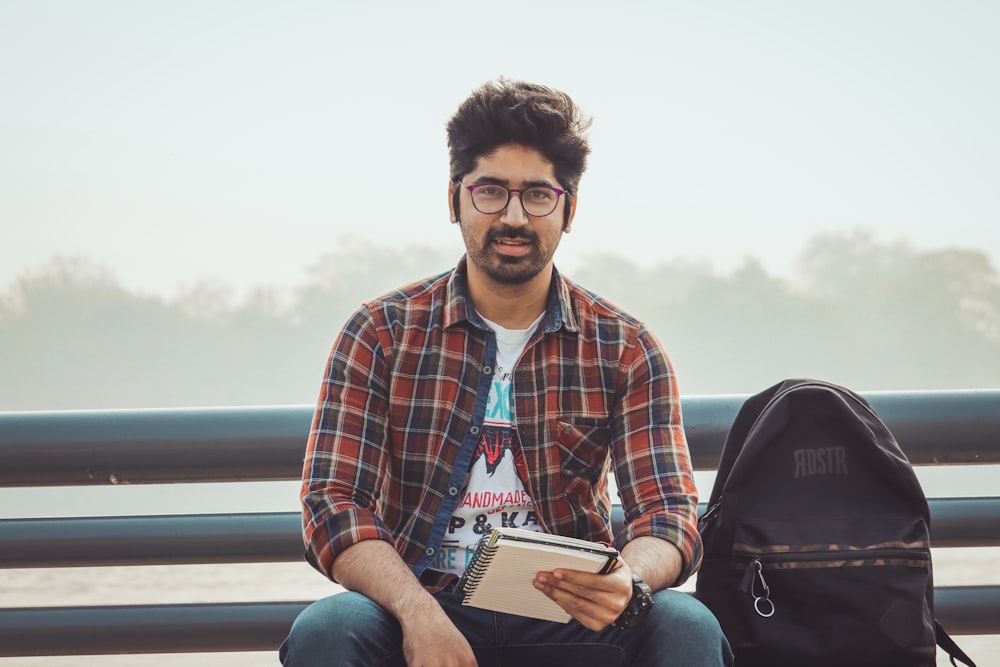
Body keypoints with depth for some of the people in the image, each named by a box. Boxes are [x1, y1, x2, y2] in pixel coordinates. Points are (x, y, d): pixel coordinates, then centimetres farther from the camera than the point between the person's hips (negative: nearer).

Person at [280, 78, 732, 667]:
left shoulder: (625, 349, 6)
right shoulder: (381, 334, 4)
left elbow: (670, 514, -3)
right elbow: (333, 504, -5)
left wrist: (630, 580, -30)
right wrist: (417, 611, -26)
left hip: (568, 619, 1)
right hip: (419, 618, 0)